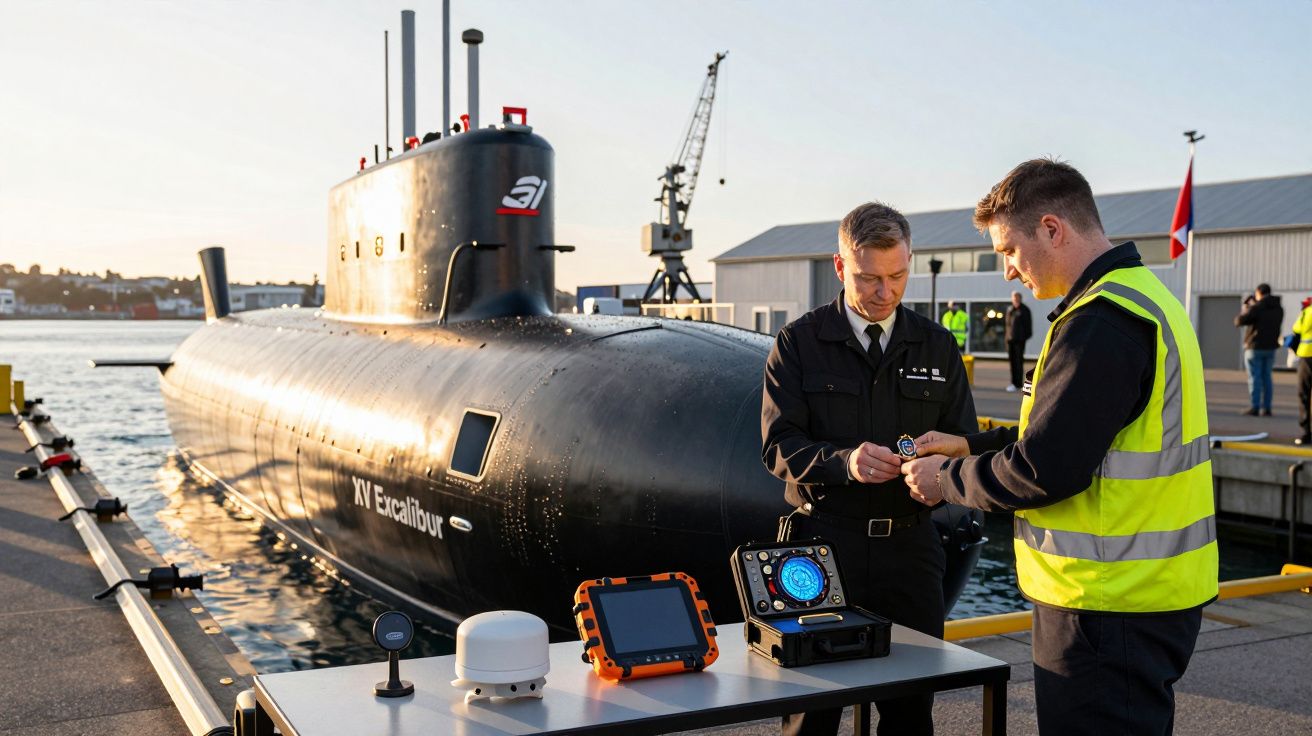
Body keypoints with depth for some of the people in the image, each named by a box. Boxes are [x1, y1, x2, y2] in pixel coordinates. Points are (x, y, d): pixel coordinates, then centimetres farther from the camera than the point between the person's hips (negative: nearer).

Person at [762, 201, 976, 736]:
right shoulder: (799, 342, 2)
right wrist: (844, 461, -24)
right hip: (822, 542, -2)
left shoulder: (937, 346, 10)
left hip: (908, 546, 3)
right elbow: (779, 446, -5)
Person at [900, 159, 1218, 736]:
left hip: (1113, 610, -10)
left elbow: (1043, 470, -22)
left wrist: (948, 480, -6)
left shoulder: (1102, 321, -21)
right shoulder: (1139, 297, 13)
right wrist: (967, 446, 14)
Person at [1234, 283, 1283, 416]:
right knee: (1266, 378, 11)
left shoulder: (1256, 308, -14)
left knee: (1254, 378, -2)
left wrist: (1245, 308, 6)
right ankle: (1266, 408, 8)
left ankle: (1254, 408, -5)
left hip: (1254, 347, -6)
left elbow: (1238, 321, -12)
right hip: (1270, 348, 6)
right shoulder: (1279, 309, 7)